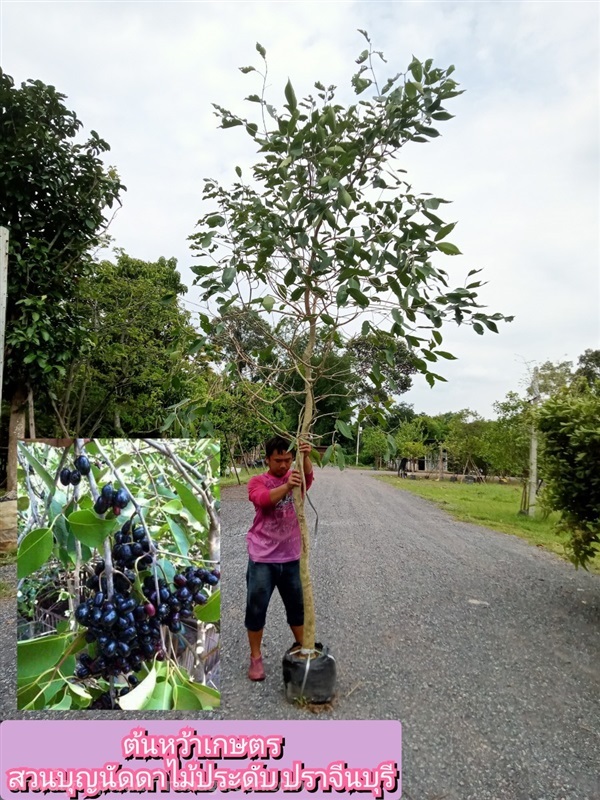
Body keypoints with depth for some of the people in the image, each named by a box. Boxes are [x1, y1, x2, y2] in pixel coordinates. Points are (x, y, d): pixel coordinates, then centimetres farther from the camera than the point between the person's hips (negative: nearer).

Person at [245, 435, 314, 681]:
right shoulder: (257, 481, -5)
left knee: (297, 605, 16)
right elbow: (263, 499, -27)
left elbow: (308, 477, -22)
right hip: (262, 558, -2)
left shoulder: (296, 478, 2)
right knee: (256, 608, 5)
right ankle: (255, 658, 22)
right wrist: (286, 487, -45)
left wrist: (306, 456, -43)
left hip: (291, 557, 3)